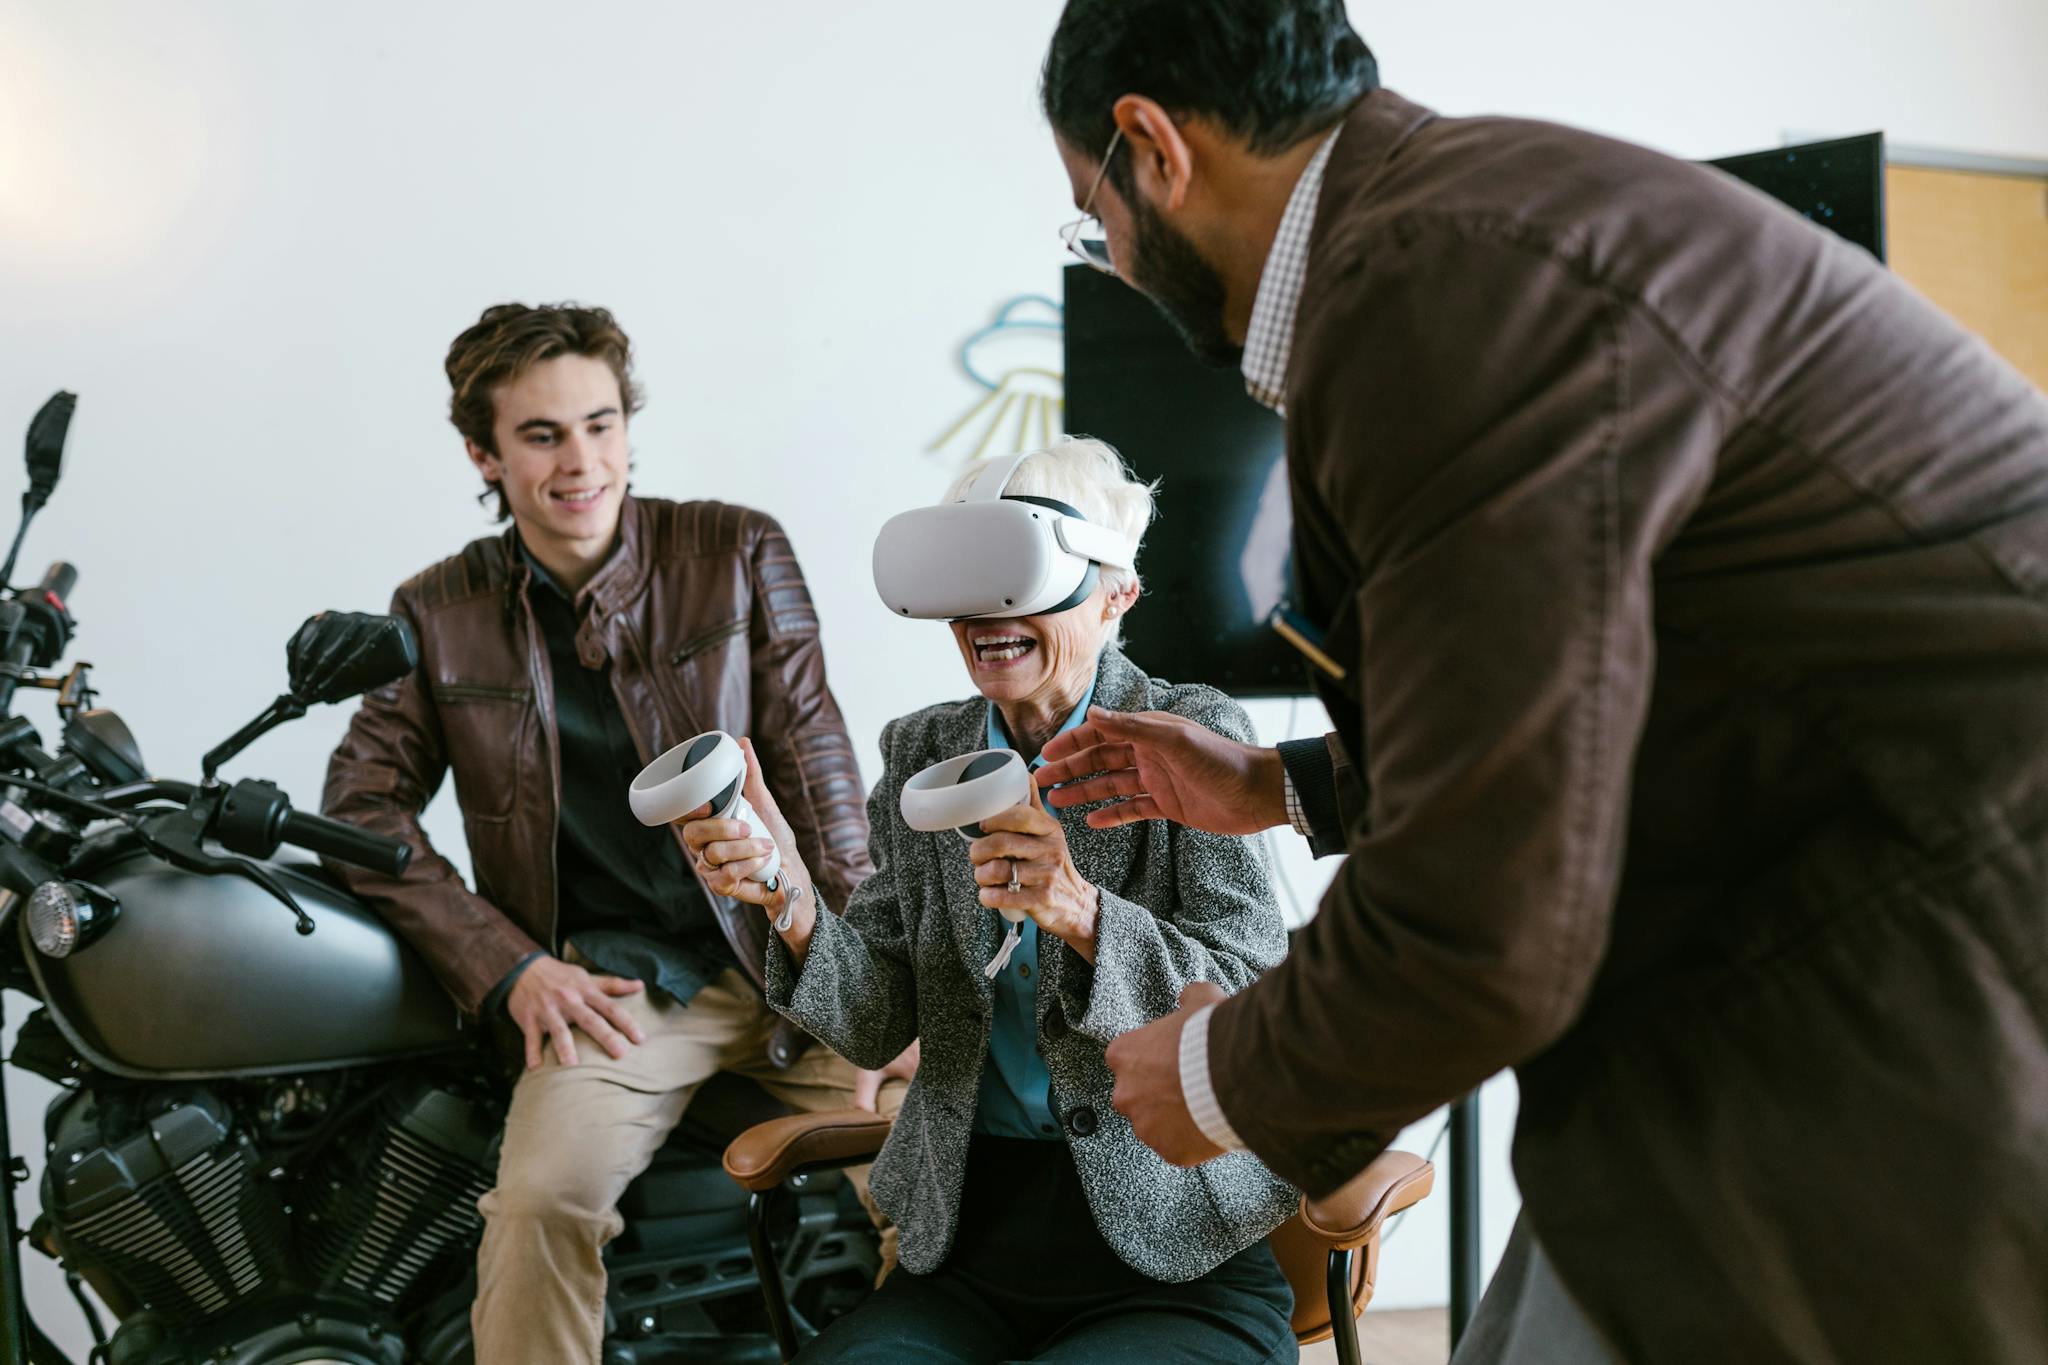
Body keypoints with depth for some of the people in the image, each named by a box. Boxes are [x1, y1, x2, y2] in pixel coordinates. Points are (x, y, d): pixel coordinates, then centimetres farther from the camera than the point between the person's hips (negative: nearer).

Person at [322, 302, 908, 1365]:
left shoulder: (740, 554, 5)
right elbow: (362, 806, 5)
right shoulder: (439, 614, 8)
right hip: (610, 987, 0)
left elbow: (814, 764, 2)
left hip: (789, 958, 1)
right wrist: (508, 968, -8)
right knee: (539, 1205, -27)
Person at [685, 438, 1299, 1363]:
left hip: (1179, 1269, -3)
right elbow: (878, 1028, 4)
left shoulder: (1194, 736, -4)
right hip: (966, 1244, 3)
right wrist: (793, 902, -16)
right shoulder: (920, 754, 7)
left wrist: (1082, 912, -29)